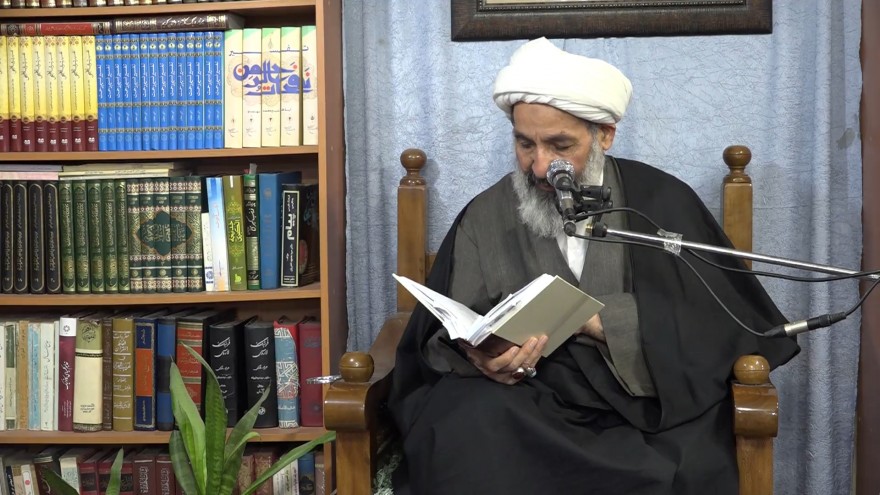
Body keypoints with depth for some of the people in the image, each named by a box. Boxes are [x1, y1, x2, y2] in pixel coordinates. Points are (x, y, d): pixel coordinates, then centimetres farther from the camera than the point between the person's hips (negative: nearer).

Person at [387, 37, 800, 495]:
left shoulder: (662, 203, 4)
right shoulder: (486, 218, 9)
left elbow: (709, 322, -6)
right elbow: (444, 335, 3)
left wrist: (589, 318, -17)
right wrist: (477, 354, -21)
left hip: (647, 405, 0)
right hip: (526, 407, 1)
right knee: (468, 434, -32)